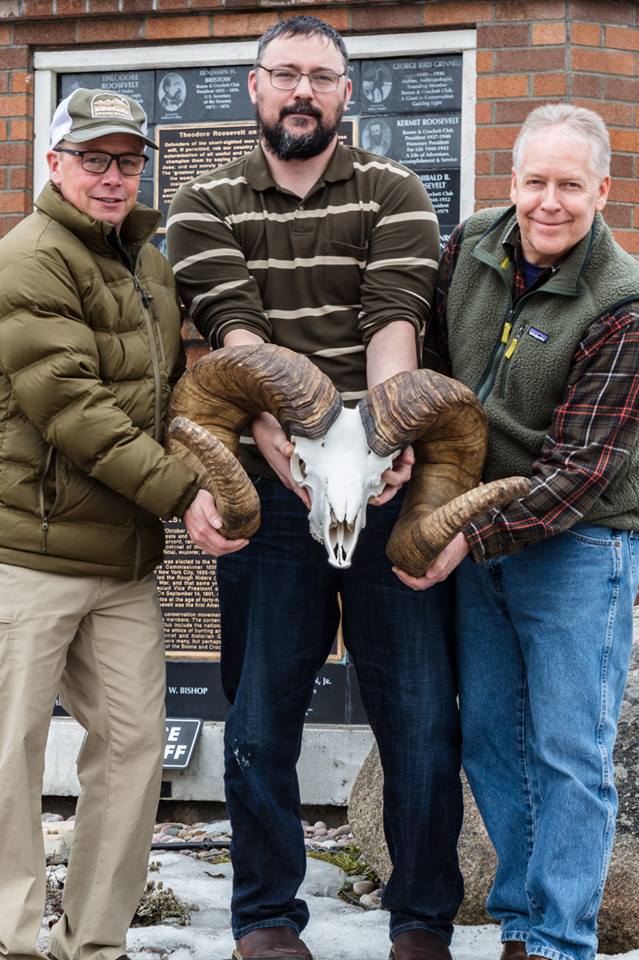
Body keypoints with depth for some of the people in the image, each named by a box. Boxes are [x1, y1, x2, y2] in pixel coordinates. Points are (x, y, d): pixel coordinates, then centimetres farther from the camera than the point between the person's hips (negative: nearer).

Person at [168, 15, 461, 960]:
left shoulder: (394, 194, 8)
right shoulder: (205, 206, 8)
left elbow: (395, 323, -8)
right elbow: (235, 330, -8)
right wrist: (279, 441, -26)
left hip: (388, 487, 0)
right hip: (268, 488, 0)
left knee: (420, 716, 2)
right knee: (261, 716, 6)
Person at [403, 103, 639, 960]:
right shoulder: (471, 247, -1)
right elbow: (433, 360, 15)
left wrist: (472, 539, -22)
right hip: (474, 532, 6)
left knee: (568, 752, -2)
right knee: (488, 737, 12)